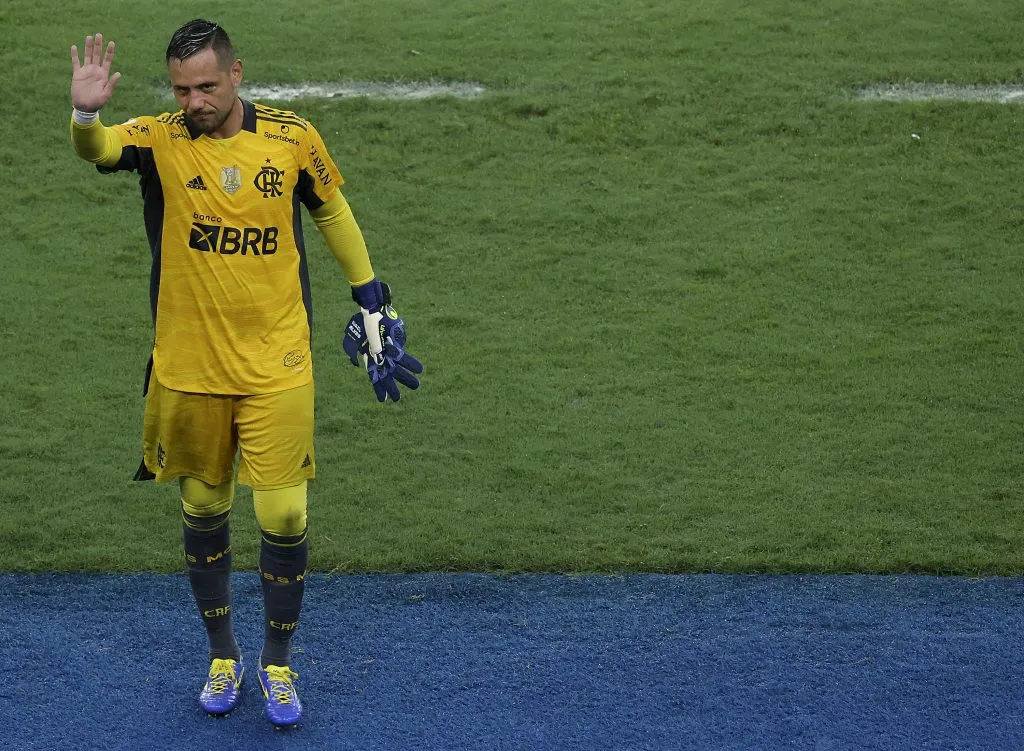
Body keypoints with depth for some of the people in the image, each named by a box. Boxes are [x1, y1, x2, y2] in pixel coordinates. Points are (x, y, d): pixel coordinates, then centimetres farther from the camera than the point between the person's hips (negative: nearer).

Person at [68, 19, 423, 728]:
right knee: (203, 509, 12)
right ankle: (222, 654, 32)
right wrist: (85, 115, -51)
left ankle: (278, 662, 20)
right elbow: (100, 149, -29)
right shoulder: (161, 139, -7)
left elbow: (334, 215, 12)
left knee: (284, 516, -1)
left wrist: (372, 303, 16)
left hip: (276, 366, 0)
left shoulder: (293, 138, -4)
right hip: (189, 368, 1)